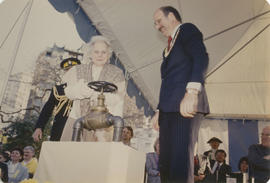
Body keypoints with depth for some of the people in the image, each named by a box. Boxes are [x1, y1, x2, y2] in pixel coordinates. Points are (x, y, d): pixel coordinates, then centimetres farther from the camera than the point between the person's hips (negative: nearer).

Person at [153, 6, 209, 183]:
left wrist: (191, 91, -27)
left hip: (185, 104, -9)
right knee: (166, 161, 8)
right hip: (169, 108, 9)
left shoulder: (187, 29, 6)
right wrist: (159, 111, 17)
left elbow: (201, 58, -13)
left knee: (180, 159, -13)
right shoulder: (170, 46, 29)